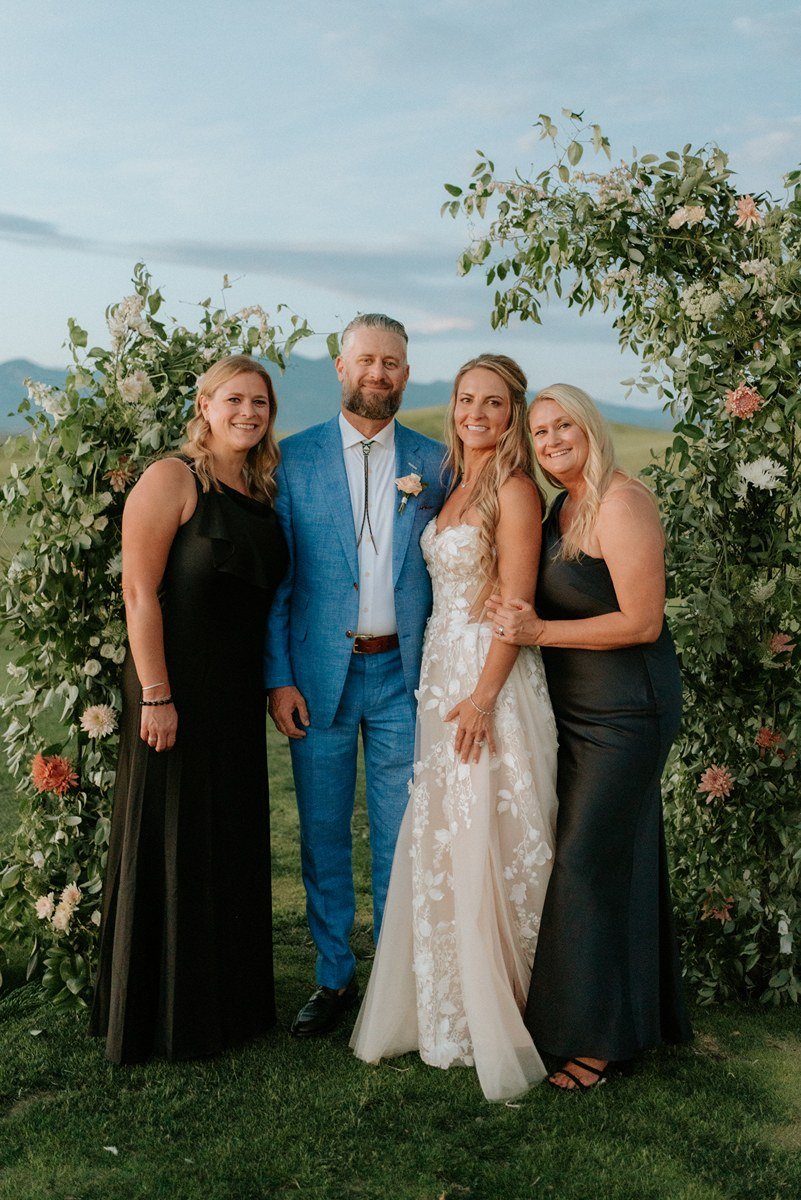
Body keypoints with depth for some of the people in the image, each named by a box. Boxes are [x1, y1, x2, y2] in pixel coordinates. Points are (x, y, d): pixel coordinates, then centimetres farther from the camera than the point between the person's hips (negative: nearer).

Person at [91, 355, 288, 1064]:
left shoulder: (261, 493, 12)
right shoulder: (173, 480, -10)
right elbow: (139, 590, -15)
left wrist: (271, 684, 9)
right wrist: (155, 695, -20)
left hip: (238, 696, 7)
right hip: (176, 693, -7)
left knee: (234, 845, 15)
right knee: (173, 848, 3)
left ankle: (229, 1002, 31)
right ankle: (164, 1017, 20)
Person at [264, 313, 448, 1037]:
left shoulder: (434, 462, 6)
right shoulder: (294, 459, 2)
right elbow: (275, 579, 1)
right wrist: (278, 677, -5)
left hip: (404, 673, 0)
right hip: (319, 673, 0)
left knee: (402, 836, 6)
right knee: (323, 833, 9)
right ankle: (334, 977, 25)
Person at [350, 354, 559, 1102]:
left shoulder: (514, 491, -9)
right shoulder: (453, 487, 15)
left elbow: (516, 604, -14)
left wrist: (483, 696, -20)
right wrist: (444, 689, 10)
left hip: (490, 677, -8)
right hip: (441, 674, 8)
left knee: (485, 844, -2)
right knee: (436, 843, 12)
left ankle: (495, 1020, 12)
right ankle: (448, 1008, 26)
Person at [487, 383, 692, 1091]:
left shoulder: (621, 503, -16)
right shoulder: (561, 511, 11)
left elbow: (643, 621, -21)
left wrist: (540, 631, -21)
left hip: (626, 711, -9)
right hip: (578, 710, 9)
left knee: (590, 860, -4)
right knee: (619, 857, 16)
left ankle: (599, 1037, 12)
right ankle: (644, 1012, 32)